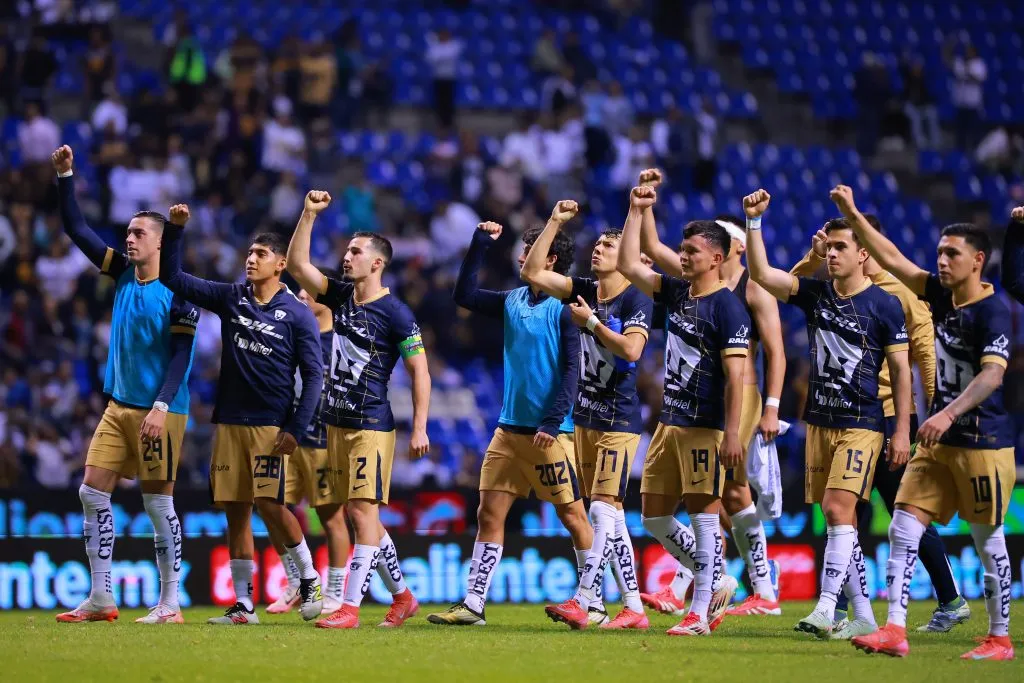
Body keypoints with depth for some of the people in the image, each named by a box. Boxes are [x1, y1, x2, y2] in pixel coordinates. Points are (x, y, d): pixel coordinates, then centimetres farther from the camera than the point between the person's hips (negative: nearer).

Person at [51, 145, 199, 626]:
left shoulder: (176, 291, -10)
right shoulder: (122, 273, 8)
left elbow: (181, 355, -13)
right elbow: (77, 230, 10)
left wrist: (161, 407, -21)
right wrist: (64, 177, 0)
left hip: (158, 412, -7)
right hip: (118, 406, 7)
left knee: (158, 502, -4)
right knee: (92, 492, 2)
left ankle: (170, 604, 3)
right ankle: (100, 599, 7)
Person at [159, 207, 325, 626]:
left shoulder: (297, 315, -2)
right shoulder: (231, 299, 9)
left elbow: (313, 374, -3)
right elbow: (172, 277, 11)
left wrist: (296, 429, -12)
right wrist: (175, 229, -2)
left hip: (271, 425, -5)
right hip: (229, 422, 5)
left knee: (270, 504, -15)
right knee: (235, 510, 3)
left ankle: (310, 579, 6)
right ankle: (243, 604, 7)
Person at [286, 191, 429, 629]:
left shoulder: (395, 313, -10)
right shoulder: (341, 296, 9)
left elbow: (420, 372, -9)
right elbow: (297, 264, 7)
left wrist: (420, 429, -13)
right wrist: (309, 214, -3)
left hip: (371, 425, -8)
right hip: (337, 423, 8)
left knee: (363, 511, -10)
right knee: (360, 515, 12)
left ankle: (350, 608, -13)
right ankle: (401, 596, 23)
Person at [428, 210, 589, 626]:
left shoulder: (565, 308, -10)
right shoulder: (513, 301, 10)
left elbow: (572, 370, -14)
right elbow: (464, 295, 18)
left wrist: (553, 421, -20)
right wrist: (480, 245, 11)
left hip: (549, 433, -7)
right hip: (509, 428, 7)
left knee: (573, 515, 0)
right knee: (489, 514, 4)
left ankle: (595, 604, 9)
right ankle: (473, 605, 6)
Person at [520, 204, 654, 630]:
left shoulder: (636, 301, -9)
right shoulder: (584, 292, 9)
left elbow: (631, 349, -24)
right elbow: (533, 273, 5)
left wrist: (591, 322, -14)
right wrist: (554, 224, 2)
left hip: (619, 419, -7)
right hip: (585, 415, 7)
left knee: (603, 508, -14)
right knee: (609, 514, 7)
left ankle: (581, 601, -19)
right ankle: (633, 608, 11)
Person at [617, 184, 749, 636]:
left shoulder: (727, 308, -12)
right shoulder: (676, 294, 12)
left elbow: (734, 375, -16)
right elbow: (628, 265, 16)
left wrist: (732, 434, -21)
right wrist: (636, 211, 10)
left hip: (705, 428, -9)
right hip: (669, 423, 9)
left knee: (703, 514, -5)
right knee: (654, 517, 10)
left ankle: (700, 613, -3)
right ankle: (715, 583, 23)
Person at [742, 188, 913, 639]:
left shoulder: (884, 305, -6)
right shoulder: (815, 294, 7)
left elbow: (901, 369, -5)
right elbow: (761, 274, -2)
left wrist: (902, 431, -8)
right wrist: (754, 221, -13)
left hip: (862, 424, -6)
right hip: (820, 420, 6)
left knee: (838, 509, -18)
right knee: (838, 518, 7)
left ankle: (826, 609, -20)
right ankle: (864, 615, 14)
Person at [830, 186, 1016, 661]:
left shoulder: (993, 312, -14)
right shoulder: (941, 295, 7)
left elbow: (992, 374, -26)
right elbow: (891, 259, 13)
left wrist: (949, 414, -37)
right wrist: (853, 215, 6)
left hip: (983, 443, -8)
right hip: (939, 442, 8)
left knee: (988, 541, 1)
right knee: (903, 528, -2)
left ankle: (1000, 639, 12)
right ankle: (894, 631, -4)